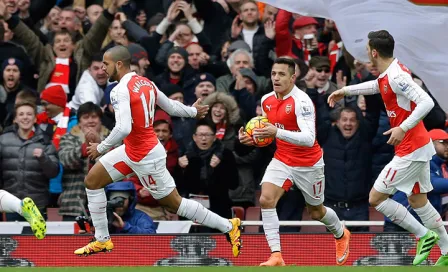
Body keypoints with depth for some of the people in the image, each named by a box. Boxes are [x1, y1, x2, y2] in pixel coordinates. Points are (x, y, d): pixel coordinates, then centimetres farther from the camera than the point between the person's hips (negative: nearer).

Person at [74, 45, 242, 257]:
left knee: (174, 203, 4)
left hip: (146, 158, -10)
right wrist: (193, 111, 33)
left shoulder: (120, 91, -23)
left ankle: (229, 226, 14)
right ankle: (102, 240, 17)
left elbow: (123, 129, -34)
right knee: (92, 181, 10)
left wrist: (101, 147, -19)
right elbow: (171, 106, 13)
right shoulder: (145, 83, 3)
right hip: (131, 150, 10)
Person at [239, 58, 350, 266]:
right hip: (282, 160, 5)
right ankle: (276, 256, -20)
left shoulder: (301, 101, -24)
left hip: (308, 164, -5)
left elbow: (309, 138, -33)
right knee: (266, 200, -20)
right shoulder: (266, 100, -1)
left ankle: (341, 235, 49)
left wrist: (277, 133, -44)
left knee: (316, 212, 15)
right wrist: (253, 138, -6)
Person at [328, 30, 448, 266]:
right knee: (418, 201, 16)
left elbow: (426, 102, -29)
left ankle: (424, 235, 0)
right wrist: (345, 91, 34)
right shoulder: (387, 75, 8)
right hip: (419, 147, 10)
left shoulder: (396, 76, -21)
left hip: (410, 150, -10)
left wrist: (403, 128, -32)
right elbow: (377, 86, 33)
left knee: (376, 198, -4)